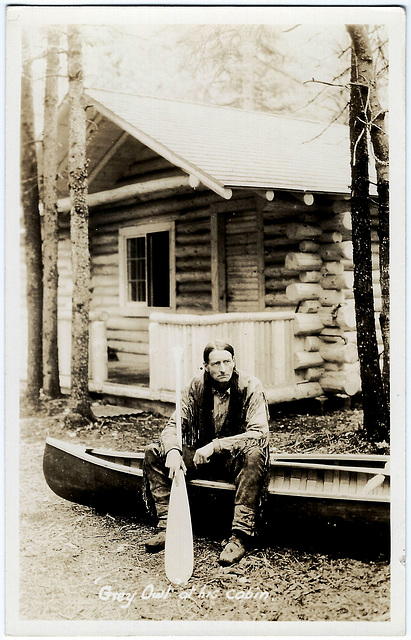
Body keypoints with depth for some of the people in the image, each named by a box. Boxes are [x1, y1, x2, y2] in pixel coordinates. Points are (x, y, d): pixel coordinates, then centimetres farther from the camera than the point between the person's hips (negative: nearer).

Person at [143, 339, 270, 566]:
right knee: (153, 451, -12)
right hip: (201, 456, 4)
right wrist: (173, 450, -28)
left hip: (236, 458, -4)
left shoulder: (251, 387, -14)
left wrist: (215, 446, -30)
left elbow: (259, 433, -23)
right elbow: (174, 424, -5)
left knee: (254, 454, -38)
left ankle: (240, 536, -36)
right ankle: (167, 525, -15)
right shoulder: (197, 386, -4)